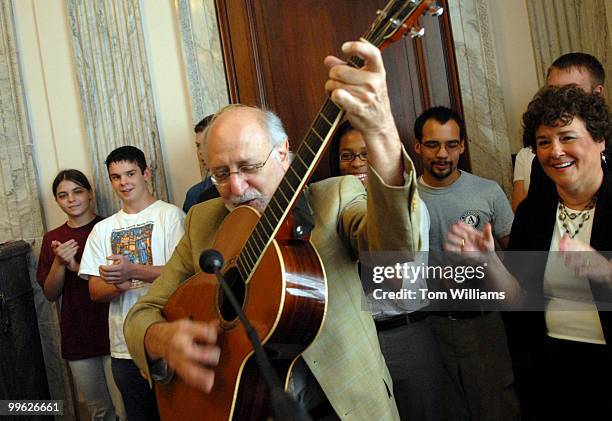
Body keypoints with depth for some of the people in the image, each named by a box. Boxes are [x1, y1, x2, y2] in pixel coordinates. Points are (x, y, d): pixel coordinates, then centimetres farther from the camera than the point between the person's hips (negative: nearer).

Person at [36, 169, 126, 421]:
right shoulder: (52, 239, 7)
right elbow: (50, 294, 5)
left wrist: (77, 267, -18)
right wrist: (59, 262, -12)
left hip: (112, 332, -4)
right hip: (77, 337, 4)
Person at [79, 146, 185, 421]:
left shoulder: (169, 215, -2)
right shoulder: (103, 229, 13)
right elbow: (95, 292, 8)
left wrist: (132, 271, -24)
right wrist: (117, 285, -14)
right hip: (124, 347, 5)